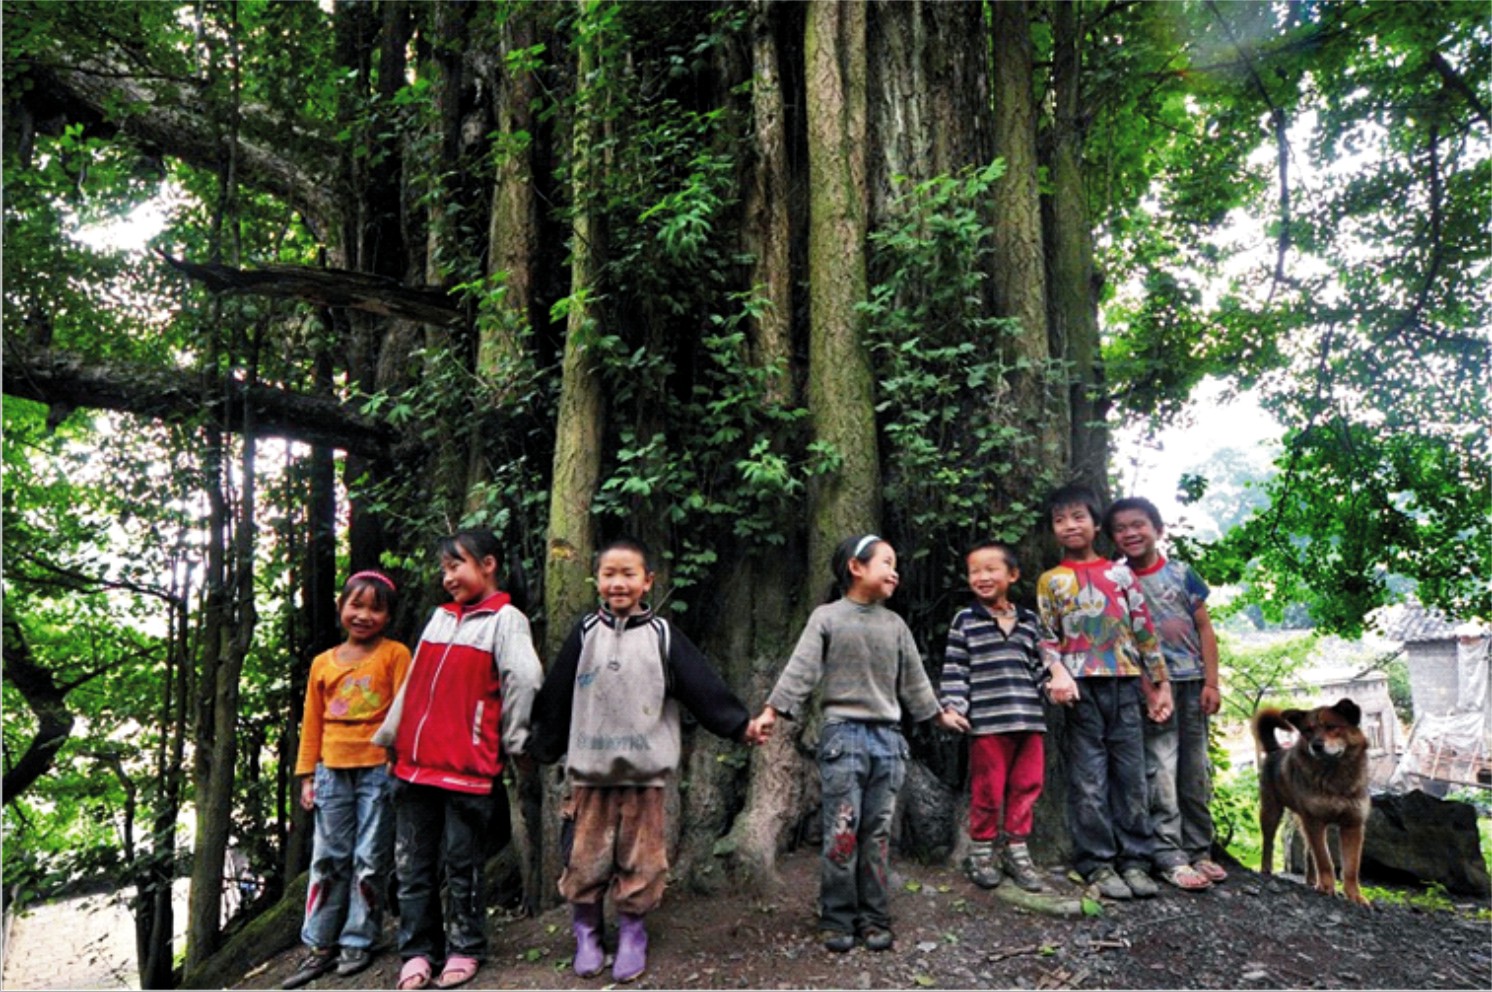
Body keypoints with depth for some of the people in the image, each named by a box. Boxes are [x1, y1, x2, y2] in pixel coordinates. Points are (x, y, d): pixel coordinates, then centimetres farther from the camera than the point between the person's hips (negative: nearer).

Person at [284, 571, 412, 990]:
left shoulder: (395, 654, -1)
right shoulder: (323, 663, 11)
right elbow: (312, 723, 14)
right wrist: (307, 776, 11)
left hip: (378, 769, -4)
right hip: (333, 771, 4)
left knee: (370, 859, 3)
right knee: (327, 858, 9)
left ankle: (358, 941, 15)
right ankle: (320, 944, 17)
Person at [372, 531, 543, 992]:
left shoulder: (504, 619, -5)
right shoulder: (440, 617, 15)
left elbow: (525, 679, -14)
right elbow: (412, 683, 18)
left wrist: (512, 740, -8)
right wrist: (390, 737, 17)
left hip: (467, 766, -6)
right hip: (415, 763, 6)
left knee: (462, 865, 5)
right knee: (414, 865, 11)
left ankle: (464, 950, 20)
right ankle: (417, 951, 22)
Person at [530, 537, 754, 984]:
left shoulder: (662, 635, 1)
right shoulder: (585, 633, 4)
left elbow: (702, 685, -4)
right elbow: (555, 697, 6)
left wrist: (740, 723, -11)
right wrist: (542, 747, 7)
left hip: (644, 771, -1)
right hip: (589, 769, 1)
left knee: (640, 859, 6)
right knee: (585, 857, 5)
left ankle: (632, 935, 23)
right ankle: (586, 934, 24)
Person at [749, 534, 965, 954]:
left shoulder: (895, 625, 12)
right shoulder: (827, 617, -2)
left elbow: (913, 678, 21)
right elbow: (801, 669, -9)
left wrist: (939, 713, 25)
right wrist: (770, 711, -18)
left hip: (888, 736, 4)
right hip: (844, 733, -4)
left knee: (878, 832, 7)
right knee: (842, 831, -4)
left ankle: (874, 918, 16)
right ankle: (837, 919, 8)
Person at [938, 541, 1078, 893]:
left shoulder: (1029, 621, 12)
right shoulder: (965, 621, 0)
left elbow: (1040, 662, 17)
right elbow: (955, 668, -2)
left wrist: (1057, 678, -1)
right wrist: (954, 705, -10)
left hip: (1029, 719, 4)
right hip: (987, 722, -4)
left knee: (1027, 785, 10)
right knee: (987, 789, 3)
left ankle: (1015, 850, 25)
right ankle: (981, 851, 20)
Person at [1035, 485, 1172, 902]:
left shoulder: (1120, 573, 9)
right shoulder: (1051, 581, 6)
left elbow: (1144, 630, 9)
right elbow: (1048, 638, 4)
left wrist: (1160, 683, 6)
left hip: (1126, 684, 2)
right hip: (1083, 688, -1)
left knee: (1131, 774, 5)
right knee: (1089, 779, 0)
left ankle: (1135, 859, 15)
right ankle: (1097, 863, 8)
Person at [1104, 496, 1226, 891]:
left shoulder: (1182, 574, 4)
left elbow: (1204, 629, 5)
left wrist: (1211, 683, -1)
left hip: (1191, 684, 3)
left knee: (1196, 773, 10)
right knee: (1160, 773, -5)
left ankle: (1198, 850, 22)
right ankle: (1170, 858, 2)